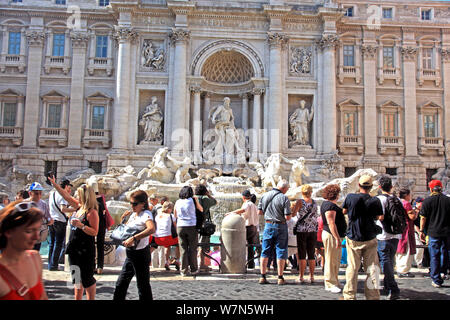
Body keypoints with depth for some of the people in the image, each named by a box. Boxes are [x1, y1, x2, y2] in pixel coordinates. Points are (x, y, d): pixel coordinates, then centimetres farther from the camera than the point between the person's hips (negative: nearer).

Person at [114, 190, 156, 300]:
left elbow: (152, 229, -36)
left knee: (143, 285, 1)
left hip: (141, 253, -8)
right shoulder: (133, 215, 10)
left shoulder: (146, 214, -16)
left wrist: (133, 238, -40)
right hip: (130, 253, 8)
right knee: (121, 283, 14)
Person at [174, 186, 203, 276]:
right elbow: (201, 210, 9)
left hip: (180, 227, 2)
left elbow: (175, 215, 16)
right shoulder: (193, 200, -3)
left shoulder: (177, 202, 5)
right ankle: (193, 269, 13)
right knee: (192, 249, 7)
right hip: (192, 226, -2)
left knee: (183, 249, 6)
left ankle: (184, 270, 8)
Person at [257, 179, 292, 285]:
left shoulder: (264, 196, 2)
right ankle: (280, 278, 8)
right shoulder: (284, 198, -13)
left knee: (265, 251, 10)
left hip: (268, 225, 4)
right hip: (280, 226, -4)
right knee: (281, 252, 5)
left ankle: (262, 277, 11)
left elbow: (259, 212, 6)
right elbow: (287, 217, -15)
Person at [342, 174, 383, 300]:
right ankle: (373, 296, 12)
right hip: (370, 239, 0)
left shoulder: (350, 197, -8)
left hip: (353, 239, 0)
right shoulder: (375, 201, -8)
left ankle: (349, 296, 15)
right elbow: (377, 217, 7)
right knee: (372, 269, 8)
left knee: (352, 269, 8)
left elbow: (344, 211, 8)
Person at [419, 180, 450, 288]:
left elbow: (423, 218, -6)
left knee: (434, 256, 4)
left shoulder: (427, 201, -6)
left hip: (433, 232, -2)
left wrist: (422, 231, 2)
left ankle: (436, 280, 7)